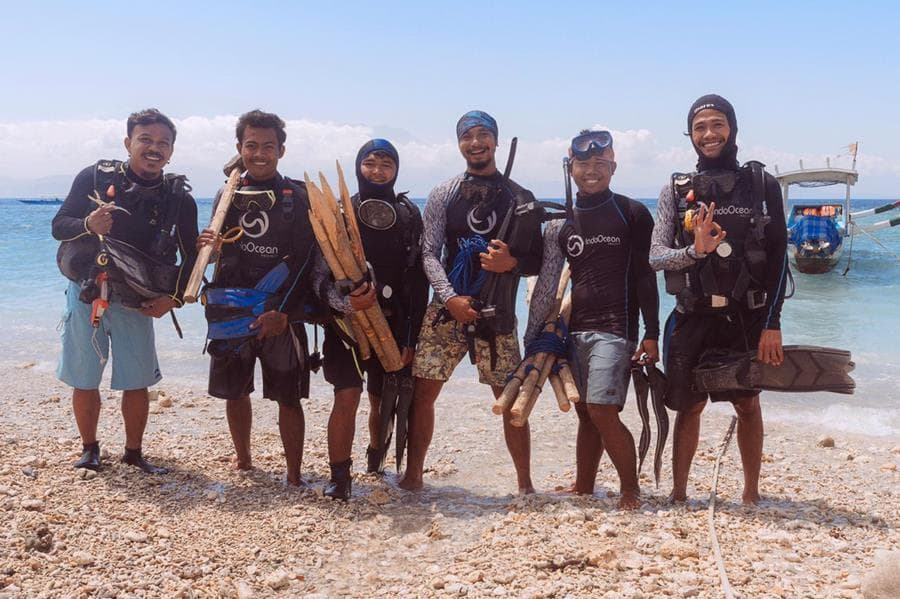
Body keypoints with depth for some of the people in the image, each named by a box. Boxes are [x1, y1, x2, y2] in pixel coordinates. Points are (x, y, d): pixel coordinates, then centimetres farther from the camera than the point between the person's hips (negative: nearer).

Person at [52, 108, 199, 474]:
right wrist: (89, 225, -24)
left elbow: (191, 256, 5)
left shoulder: (179, 199, -2)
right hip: (86, 295, 0)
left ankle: (134, 452, 23)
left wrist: (173, 298, -8)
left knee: (137, 382, 4)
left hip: (137, 302, 1)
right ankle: (90, 450, 26)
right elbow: (58, 226, -3)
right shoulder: (96, 177, -5)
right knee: (84, 380, 7)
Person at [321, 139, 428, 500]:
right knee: (346, 398, -12)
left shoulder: (409, 216, 5)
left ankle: (376, 454, 41)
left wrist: (411, 338, -2)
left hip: (393, 325, 2)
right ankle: (339, 479, -2)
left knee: (384, 402, 13)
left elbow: (419, 281, 2)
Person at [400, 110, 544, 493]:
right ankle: (412, 476, 16)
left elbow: (537, 261, 7)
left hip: (497, 315, 0)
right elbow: (429, 253, 1)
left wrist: (511, 263, -15)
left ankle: (525, 484, 15)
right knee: (422, 392, 1)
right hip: (446, 309, 1)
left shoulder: (520, 198, 6)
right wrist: (451, 298, -14)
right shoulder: (443, 195, 6)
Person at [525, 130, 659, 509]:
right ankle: (583, 489, 24)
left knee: (602, 411, -13)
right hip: (576, 328, 5)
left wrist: (651, 334, -8)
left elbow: (645, 277, -2)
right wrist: (531, 336, 8)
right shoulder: (561, 224, 10)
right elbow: (545, 285, 11)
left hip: (615, 328, -5)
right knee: (585, 414, 11)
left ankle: (631, 490, 4)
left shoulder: (632, 214, 0)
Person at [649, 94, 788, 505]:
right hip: (692, 319, 1)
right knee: (689, 407, 7)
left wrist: (772, 322, -8)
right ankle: (679, 494, 18)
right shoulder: (675, 191, 4)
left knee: (748, 405, 8)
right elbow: (655, 257, -3)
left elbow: (778, 258, -2)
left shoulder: (762, 185, 2)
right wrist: (694, 250, -24)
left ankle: (751, 494, 22)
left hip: (747, 318, 0)